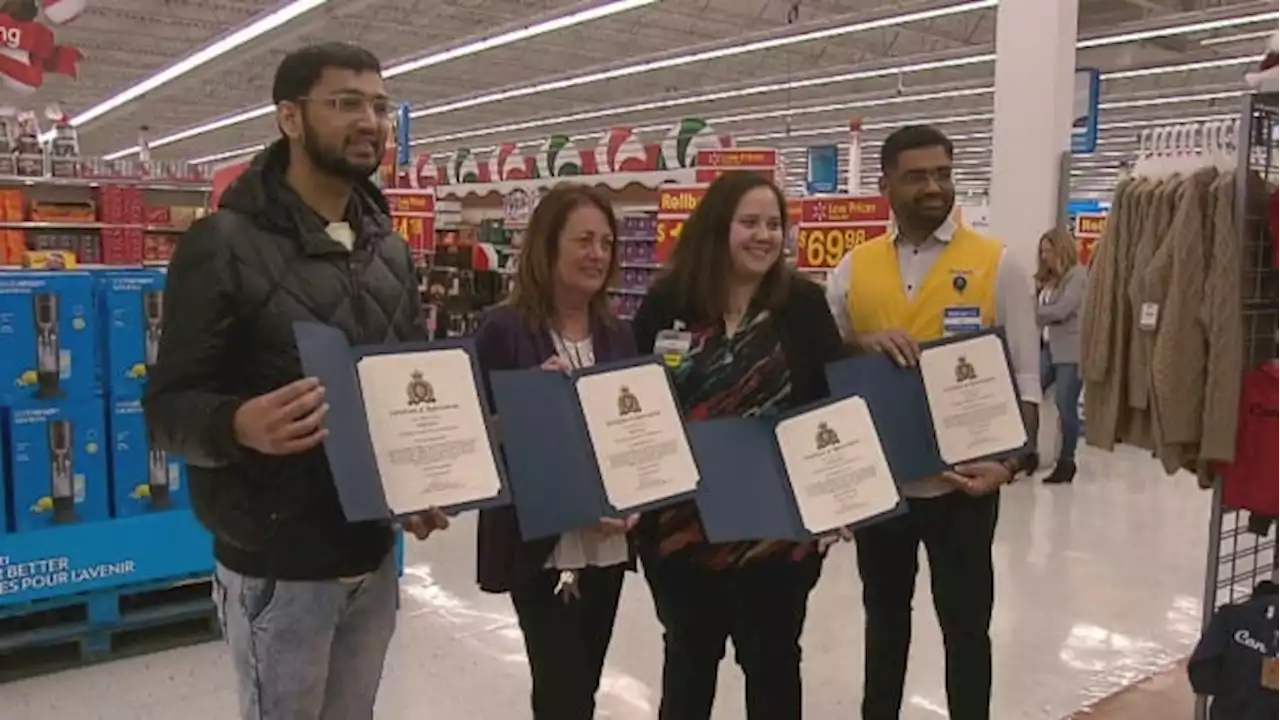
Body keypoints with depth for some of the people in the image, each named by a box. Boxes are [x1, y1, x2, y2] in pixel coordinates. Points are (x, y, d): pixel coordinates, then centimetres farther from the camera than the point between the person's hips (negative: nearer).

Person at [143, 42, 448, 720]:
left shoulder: (391, 250, 7)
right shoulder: (224, 244, -12)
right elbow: (169, 404, -13)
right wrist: (240, 425, -34)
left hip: (374, 554, 6)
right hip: (278, 568, -6)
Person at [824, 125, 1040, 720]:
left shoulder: (996, 264, -4)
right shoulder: (854, 267, 3)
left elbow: (1024, 377, -4)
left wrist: (1009, 462, -17)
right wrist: (863, 343, -14)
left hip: (961, 484, -3)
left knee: (965, 626, 11)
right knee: (884, 618, 20)